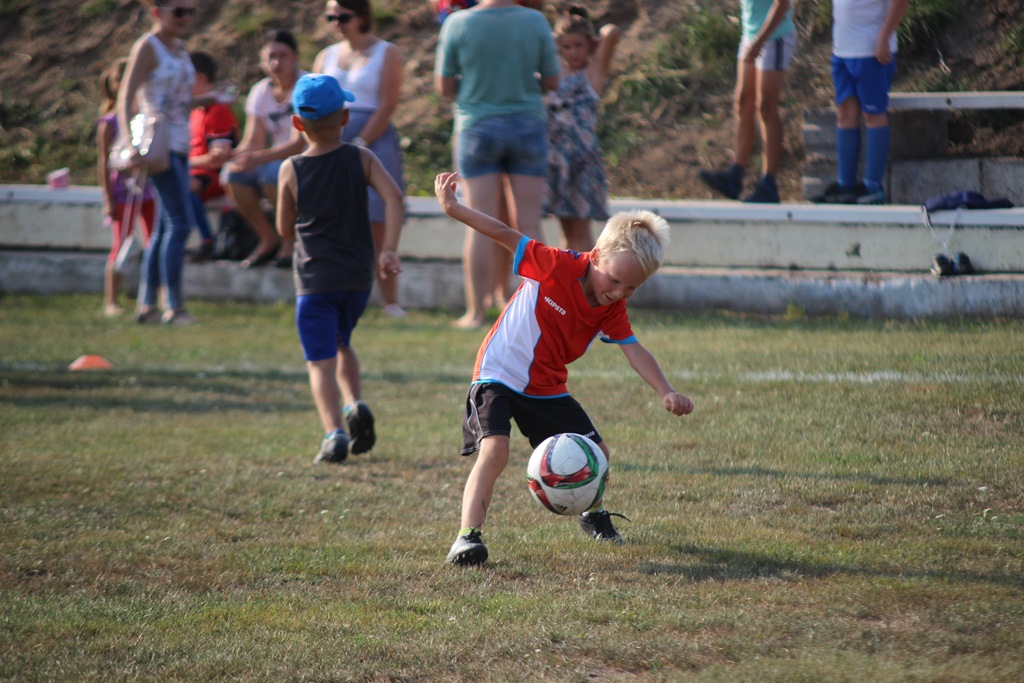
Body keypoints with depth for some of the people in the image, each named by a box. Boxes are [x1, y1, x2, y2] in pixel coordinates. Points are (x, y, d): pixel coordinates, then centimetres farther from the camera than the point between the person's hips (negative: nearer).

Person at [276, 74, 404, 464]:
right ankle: (356, 404, 5)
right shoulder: (361, 159, -2)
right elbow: (394, 198, -16)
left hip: (315, 280, -3)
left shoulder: (291, 171, -5)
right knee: (341, 343, 26)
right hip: (358, 276, 3)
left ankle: (334, 432, -17)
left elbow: (285, 230, 3)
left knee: (320, 360, -3)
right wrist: (389, 249, -16)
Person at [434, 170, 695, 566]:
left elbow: (634, 351, -10)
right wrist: (453, 209, -21)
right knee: (494, 450, -27)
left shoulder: (613, 311, -5)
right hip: (498, 375, -6)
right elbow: (504, 236, -17)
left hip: (547, 389, 6)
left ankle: (593, 514, 39)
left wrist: (666, 392, -26)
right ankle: (468, 538, -31)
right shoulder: (555, 267, -21)